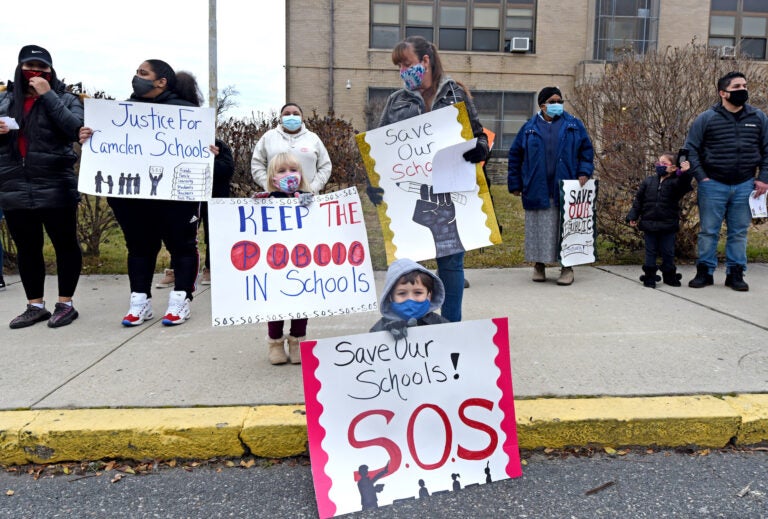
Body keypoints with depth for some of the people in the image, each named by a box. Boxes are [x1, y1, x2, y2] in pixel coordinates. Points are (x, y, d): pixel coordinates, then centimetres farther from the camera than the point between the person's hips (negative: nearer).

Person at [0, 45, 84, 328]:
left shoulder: (65, 99, 3)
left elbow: (75, 128, -15)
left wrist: (47, 95, -13)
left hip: (55, 189, -4)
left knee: (65, 245, 2)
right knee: (27, 249, 10)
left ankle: (65, 304, 13)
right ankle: (35, 306, 21)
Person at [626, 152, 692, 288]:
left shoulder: (675, 182, -2)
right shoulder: (648, 181, 6)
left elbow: (683, 187, -25)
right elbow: (638, 199, 8)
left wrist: (685, 173, -40)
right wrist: (633, 216, 3)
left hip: (668, 225, -2)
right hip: (649, 224, 2)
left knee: (668, 251, 8)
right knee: (651, 251, 9)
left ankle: (669, 275, 23)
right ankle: (649, 276, 17)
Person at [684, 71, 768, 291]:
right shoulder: (706, 119, -3)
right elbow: (690, 149, -2)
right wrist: (701, 177, -8)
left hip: (745, 186, 2)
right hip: (713, 185, -2)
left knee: (739, 232, 7)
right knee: (709, 231, 4)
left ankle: (735, 273, 17)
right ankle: (705, 271, 14)